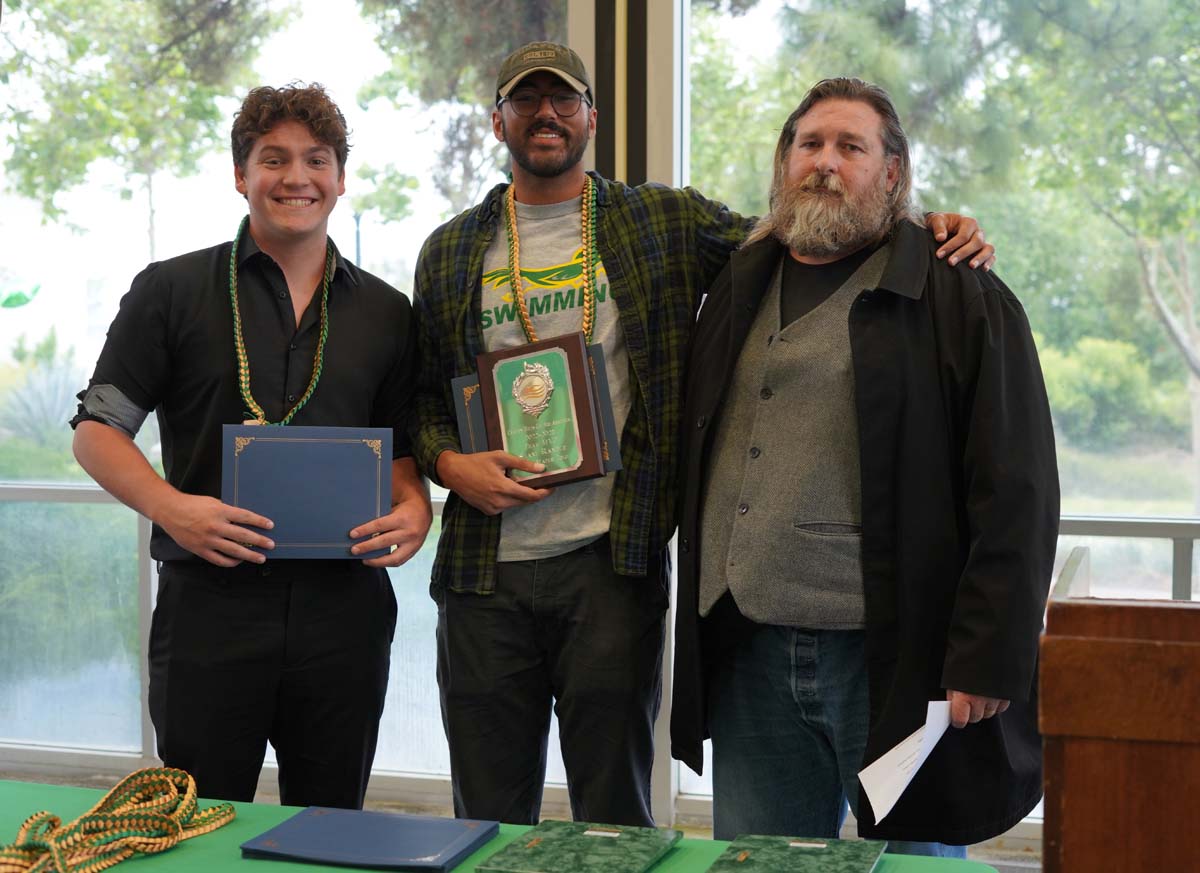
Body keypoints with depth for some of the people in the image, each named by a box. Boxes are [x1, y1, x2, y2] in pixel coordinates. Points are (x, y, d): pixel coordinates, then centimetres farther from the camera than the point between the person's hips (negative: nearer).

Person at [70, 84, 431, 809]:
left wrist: (414, 509, -6)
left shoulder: (385, 313, 11)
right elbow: (97, 429, 2)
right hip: (210, 603, -2)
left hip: (344, 605, 3)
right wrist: (169, 506, -16)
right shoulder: (172, 291, 3)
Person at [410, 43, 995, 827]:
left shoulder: (664, 224, 5)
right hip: (485, 568, 2)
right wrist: (448, 463, -5)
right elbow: (421, 394, 14)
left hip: (613, 562, -2)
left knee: (616, 810, 8)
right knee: (488, 819, 12)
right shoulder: (451, 252, 11)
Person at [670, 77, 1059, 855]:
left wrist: (988, 659, -13)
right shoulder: (739, 291, 15)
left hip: (893, 659, -4)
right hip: (748, 656, 5)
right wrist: (701, 628, 15)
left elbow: (1015, 494, -7)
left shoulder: (962, 300, -2)